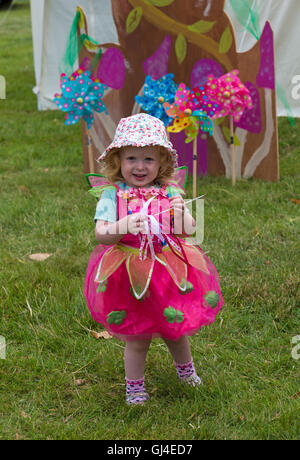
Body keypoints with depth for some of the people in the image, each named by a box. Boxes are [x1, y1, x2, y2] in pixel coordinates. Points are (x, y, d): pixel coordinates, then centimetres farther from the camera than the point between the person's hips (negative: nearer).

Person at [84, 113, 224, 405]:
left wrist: (181, 214, -25)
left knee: (175, 329, 20)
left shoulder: (170, 192, -1)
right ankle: (134, 386, 31)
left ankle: (185, 368, 50)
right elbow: (100, 233, -15)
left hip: (170, 273, 3)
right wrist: (122, 227, -34)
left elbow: (187, 231, -3)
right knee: (137, 338, 6)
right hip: (130, 276, -2)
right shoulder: (112, 193, -8)